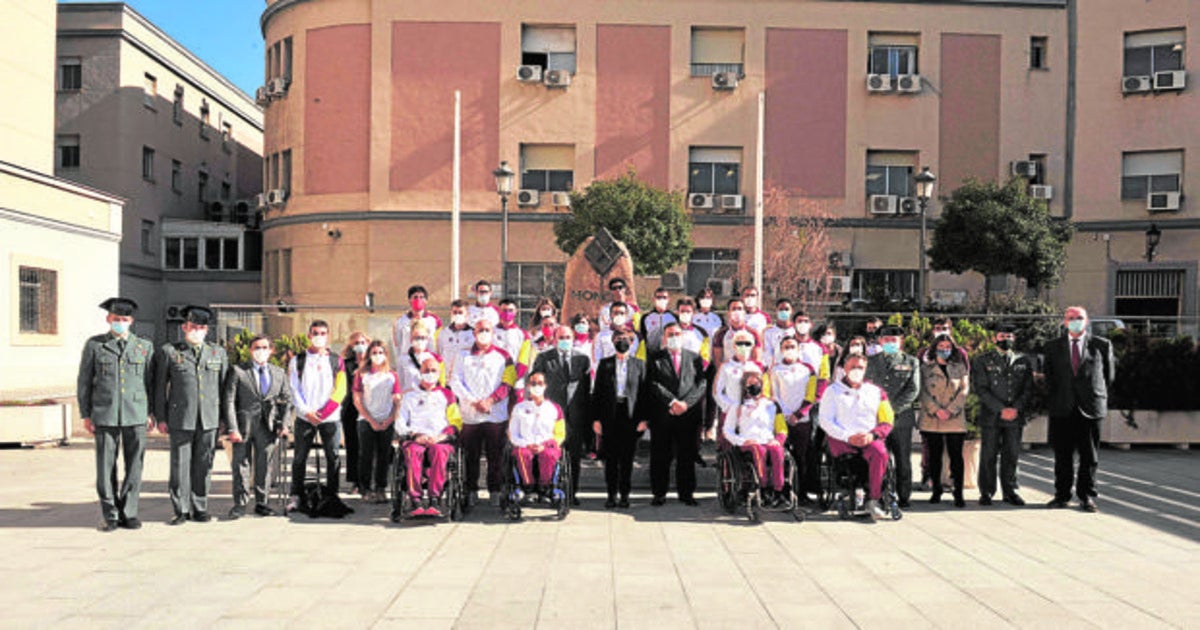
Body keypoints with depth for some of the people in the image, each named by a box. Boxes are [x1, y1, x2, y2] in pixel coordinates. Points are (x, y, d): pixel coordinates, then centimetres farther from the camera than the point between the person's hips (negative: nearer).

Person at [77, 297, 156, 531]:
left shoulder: (145, 346, 9)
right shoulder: (94, 345, 7)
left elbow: (151, 381, 11)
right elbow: (84, 381, 8)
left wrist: (151, 413, 6)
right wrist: (85, 414, 4)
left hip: (136, 415, 1)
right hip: (105, 415, 0)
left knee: (134, 466, 2)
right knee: (106, 467, 2)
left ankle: (128, 512, 13)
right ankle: (109, 514, 13)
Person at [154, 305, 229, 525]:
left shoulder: (218, 353, 12)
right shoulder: (168, 352, 6)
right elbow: (160, 387, 5)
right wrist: (160, 418, 1)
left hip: (209, 420, 2)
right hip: (180, 420, -2)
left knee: (204, 466, 6)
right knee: (180, 465, 1)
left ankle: (200, 508, 16)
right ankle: (181, 510, 11)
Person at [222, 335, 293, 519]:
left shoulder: (279, 373, 11)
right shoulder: (237, 371, 0)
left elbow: (287, 400, 14)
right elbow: (229, 401, -5)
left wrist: (284, 423, 0)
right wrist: (232, 428, -12)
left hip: (268, 426, 2)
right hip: (243, 425, -2)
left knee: (264, 465, 8)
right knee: (241, 465, 3)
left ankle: (261, 503, 18)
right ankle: (240, 504, 13)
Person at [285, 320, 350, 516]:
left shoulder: (336, 361, 8)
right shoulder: (297, 361, 8)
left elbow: (340, 390, 1)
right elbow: (294, 390, 2)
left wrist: (324, 411, -9)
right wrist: (307, 411, -9)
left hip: (330, 417, 0)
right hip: (305, 417, 0)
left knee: (333, 456, 0)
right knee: (300, 457, 2)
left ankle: (330, 496, 9)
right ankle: (296, 497, 10)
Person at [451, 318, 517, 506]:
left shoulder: (503, 356, 8)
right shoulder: (464, 357, 11)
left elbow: (508, 383, 1)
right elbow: (455, 381, 3)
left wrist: (490, 400, -10)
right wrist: (473, 401, -9)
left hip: (496, 415, -1)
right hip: (469, 415, 1)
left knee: (495, 455, 0)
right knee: (471, 456, 4)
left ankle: (495, 491, 7)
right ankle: (471, 491, 13)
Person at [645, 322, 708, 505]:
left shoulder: (695, 358, 13)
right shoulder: (655, 359, 8)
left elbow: (701, 384, 3)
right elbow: (653, 384, -4)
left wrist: (686, 403, -10)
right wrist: (672, 401, -14)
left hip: (689, 414, 1)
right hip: (662, 415, -1)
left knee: (687, 455, 3)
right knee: (660, 455, 2)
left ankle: (686, 492, 12)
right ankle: (659, 493, 9)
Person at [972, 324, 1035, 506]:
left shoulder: (1024, 361, 12)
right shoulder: (982, 360, 5)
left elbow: (1028, 389, 8)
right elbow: (981, 389, -2)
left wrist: (1016, 409, -8)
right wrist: (1001, 409, -12)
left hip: (1016, 416, 2)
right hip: (990, 416, -2)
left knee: (1012, 455, 5)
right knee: (988, 456, 1)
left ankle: (1010, 491, 16)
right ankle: (986, 492, 10)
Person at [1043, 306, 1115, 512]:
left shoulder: (1102, 345, 6)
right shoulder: (1053, 346, 9)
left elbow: (1109, 373, 15)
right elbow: (1048, 375, 14)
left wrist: (1097, 394, 15)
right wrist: (1053, 398, 10)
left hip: (1090, 408, -1)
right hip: (1061, 409, 1)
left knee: (1090, 455, 3)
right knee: (1062, 455, 4)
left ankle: (1086, 496, 13)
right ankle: (1062, 495, 13)